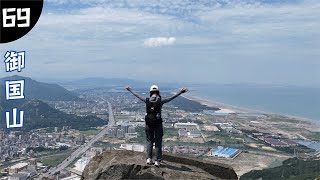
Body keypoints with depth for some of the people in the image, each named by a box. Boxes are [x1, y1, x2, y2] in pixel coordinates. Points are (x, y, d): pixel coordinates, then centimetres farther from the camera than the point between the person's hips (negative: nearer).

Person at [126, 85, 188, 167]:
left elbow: (137, 95, 9)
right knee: (158, 142, 9)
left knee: (149, 141, 18)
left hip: (149, 124, 2)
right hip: (158, 124, -2)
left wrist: (130, 90, 23)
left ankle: (149, 158, 10)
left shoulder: (147, 100, -4)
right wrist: (180, 92, -5)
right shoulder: (161, 100, -10)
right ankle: (157, 161, 10)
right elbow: (172, 97, -9)